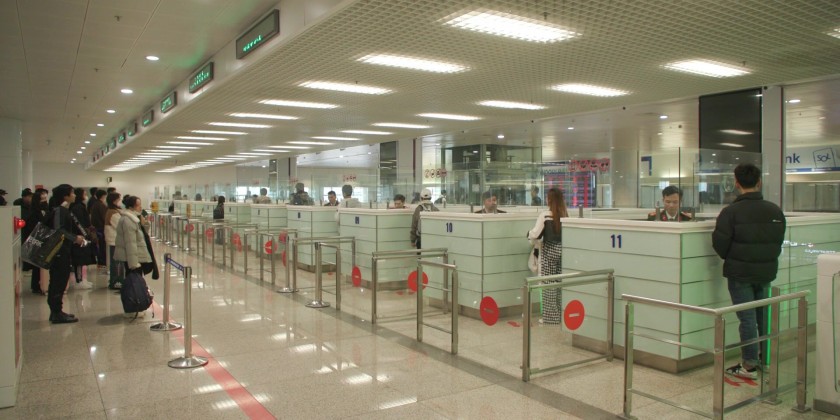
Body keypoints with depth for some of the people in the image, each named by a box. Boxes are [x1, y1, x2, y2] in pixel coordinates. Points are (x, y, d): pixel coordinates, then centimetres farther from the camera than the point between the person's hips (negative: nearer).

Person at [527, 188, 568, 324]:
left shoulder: (545, 215, -13)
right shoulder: (566, 214, -1)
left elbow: (536, 234, -15)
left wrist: (529, 234, 6)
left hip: (549, 251, -4)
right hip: (563, 250, 4)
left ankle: (550, 316, 9)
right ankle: (562, 315, 18)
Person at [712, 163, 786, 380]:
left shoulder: (731, 212, -17)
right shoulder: (775, 211, 0)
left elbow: (720, 244, -14)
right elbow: (779, 242, 8)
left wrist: (730, 259, 7)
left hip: (740, 273, -5)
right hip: (767, 272, 5)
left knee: (747, 318, 1)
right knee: (764, 315, 18)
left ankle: (749, 365, 7)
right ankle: (766, 358, 30)